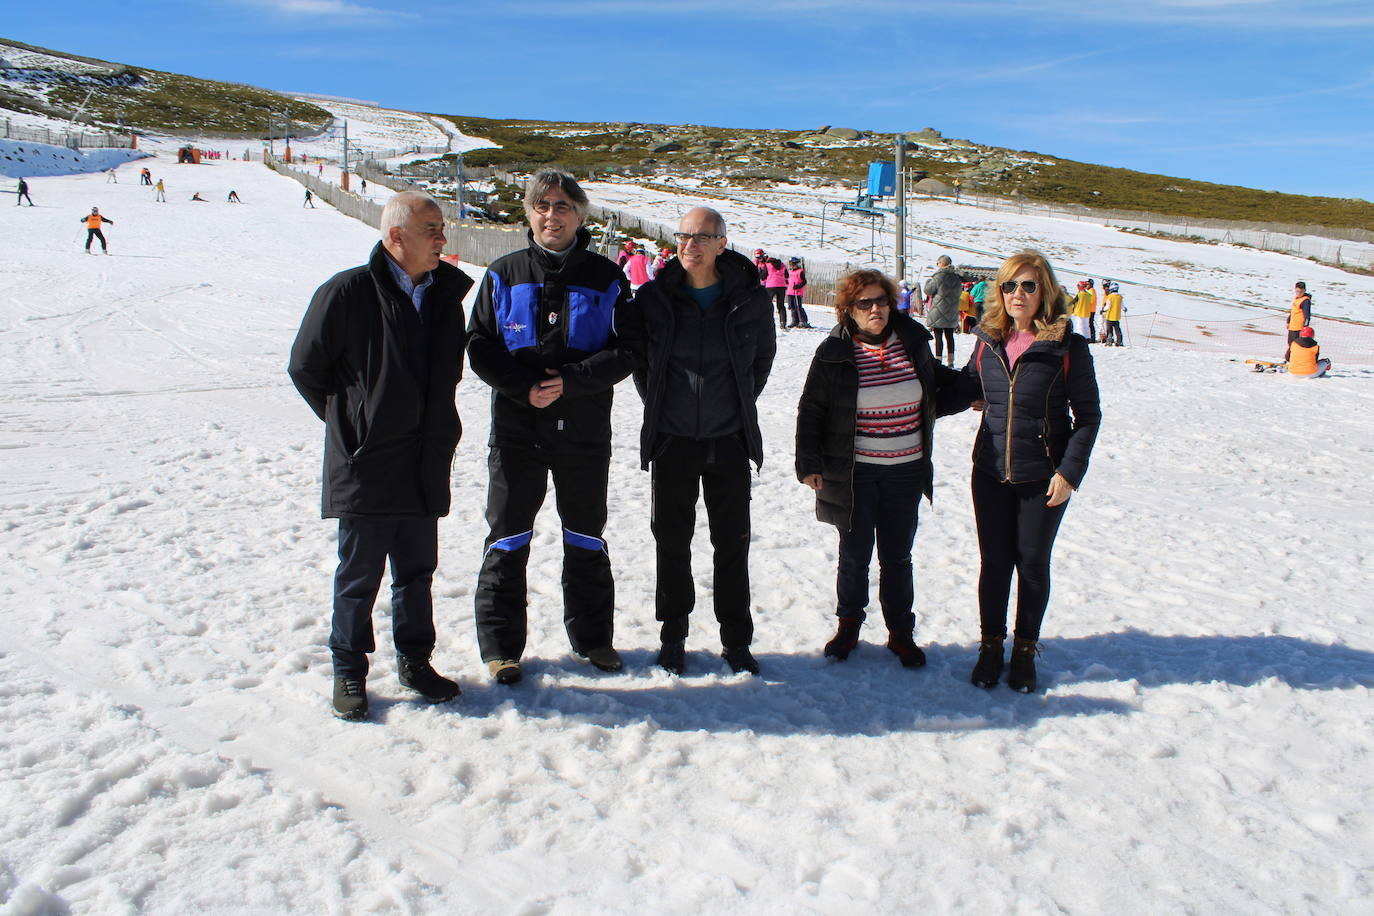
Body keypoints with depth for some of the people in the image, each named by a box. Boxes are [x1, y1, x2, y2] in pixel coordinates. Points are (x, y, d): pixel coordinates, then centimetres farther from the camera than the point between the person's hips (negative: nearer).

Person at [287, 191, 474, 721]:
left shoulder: (446, 294, 6)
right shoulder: (348, 292, -12)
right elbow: (306, 368, -3)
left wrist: (435, 425, 12)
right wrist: (350, 422, 2)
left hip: (426, 464, 5)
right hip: (365, 463, -5)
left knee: (417, 569, 15)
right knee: (359, 573, 6)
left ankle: (414, 660, 31)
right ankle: (349, 671, 22)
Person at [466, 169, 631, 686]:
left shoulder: (606, 278, 3)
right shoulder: (504, 274, 4)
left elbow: (625, 352, -3)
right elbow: (480, 347, 0)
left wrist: (570, 382, -17)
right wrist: (525, 387, -15)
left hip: (585, 431, 1)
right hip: (516, 428, 0)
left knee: (586, 536, 13)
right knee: (508, 537, 4)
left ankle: (592, 637, 27)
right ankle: (501, 645, 16)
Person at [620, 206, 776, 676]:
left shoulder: (750, 298, -4)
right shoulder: (653, 297, -5)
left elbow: (762, 356, 11)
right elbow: (634, 352, 9)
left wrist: (740, 404, 9)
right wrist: (657, 404, 7)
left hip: (730, 440, 0)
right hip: (672, 439, 0)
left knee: (732, 542, 7)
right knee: (672, 540, 9)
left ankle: (736, 640, 21)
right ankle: (672, 635, 25)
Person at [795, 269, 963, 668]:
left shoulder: (912, 340, 2)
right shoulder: (834, 352, -7)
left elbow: (936, 378, 23)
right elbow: (810, 410, -2)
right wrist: (809, 464, -6)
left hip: (905, 472, 2)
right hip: (854, 473, -2)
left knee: (897, 557, 11)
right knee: (854, 555, 8)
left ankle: (900, 632, 26)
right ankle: (848, 624, 28)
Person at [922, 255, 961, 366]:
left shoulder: (939, 276, -14)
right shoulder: (957, 277, 7)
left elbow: (928, 290, -7)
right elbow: (958, 293, 16)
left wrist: (928, 280, 10)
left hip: (939, 311, -6)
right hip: (952, 313, 6)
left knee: (938, 337, -3)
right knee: (950, 336, 13)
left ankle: (938, 360, -5)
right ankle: (950, 361, 17)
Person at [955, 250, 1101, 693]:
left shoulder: (1068, 346, -10)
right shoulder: (988, 341, 2)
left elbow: (1087, 414, -5)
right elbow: (967, 388, 17)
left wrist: (1070, 472, -11)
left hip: (1043, 477, -3)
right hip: (991, 472, 3)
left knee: (1032, 564, 8)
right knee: (994, 561, 9)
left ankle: (1025, 650, 27)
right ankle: (991, 646, 27)